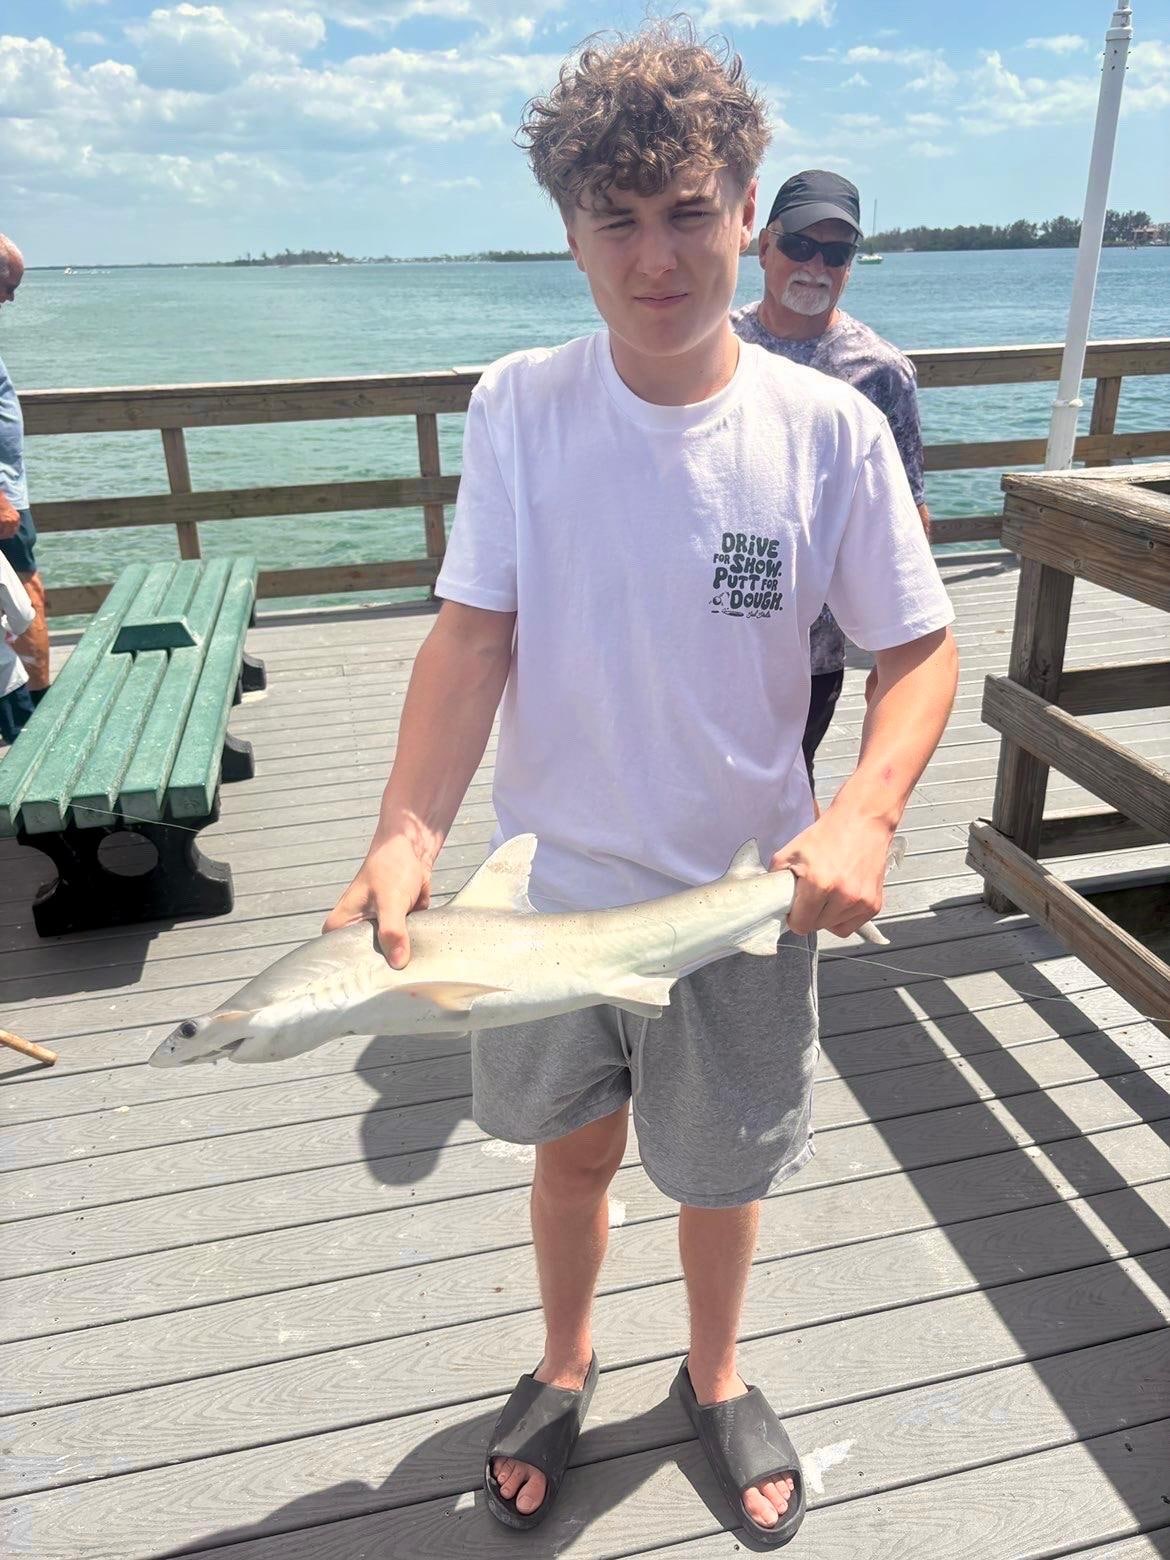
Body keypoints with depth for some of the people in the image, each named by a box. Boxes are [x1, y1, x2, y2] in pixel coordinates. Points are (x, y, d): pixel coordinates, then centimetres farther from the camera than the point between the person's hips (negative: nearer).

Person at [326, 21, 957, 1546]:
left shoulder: (828, 428, -12)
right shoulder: (517, 408, -9)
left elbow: (921, 649, -7)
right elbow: (473, 634, -13)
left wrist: (864, 814, -26)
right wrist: (407, 832, -28)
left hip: (743, 899, 0)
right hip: (551, 887, 1)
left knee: (723, 1171, 20)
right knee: (573, 1148, 22)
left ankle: (716, 1378, 52)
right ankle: (565, 1365, 53)